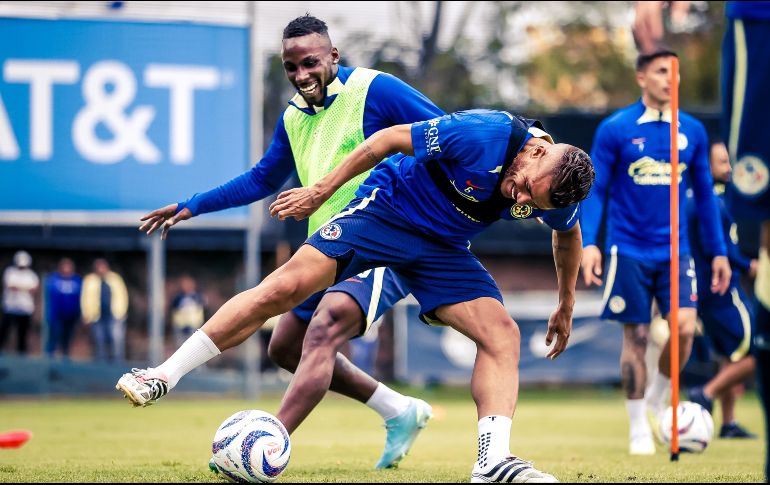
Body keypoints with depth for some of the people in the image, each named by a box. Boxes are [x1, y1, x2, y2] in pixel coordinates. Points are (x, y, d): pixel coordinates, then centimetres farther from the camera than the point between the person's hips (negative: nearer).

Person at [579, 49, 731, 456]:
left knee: (684, 328, -12)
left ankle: (658, 401, 15)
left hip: (675, 251, 2)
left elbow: (704, 194, 14)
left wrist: (718, 251, 12)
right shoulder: (615, 129, -4)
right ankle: (638, 429, 14)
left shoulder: (692, 131, 6)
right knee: (636, 337, 1)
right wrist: (588, 242, -14)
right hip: (629, 251, -2)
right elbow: (596, 190, -2)